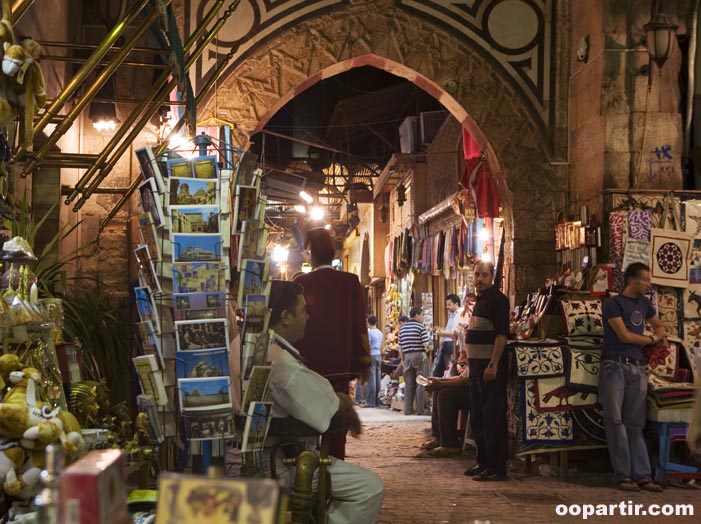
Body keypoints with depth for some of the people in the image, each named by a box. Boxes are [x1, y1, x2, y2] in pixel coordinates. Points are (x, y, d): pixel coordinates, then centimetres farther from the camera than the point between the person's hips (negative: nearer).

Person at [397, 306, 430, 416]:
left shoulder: (402, 327, 11)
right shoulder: (421, 327, -7)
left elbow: (400, 346, 12)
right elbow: (425, 344, -15)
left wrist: (402, 359, 18)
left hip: (407, 356, 5)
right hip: (419, 355, -5)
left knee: (408, 384, 7)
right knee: (420, 383, 0)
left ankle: (408, 409, 6)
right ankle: (420, 409, -2)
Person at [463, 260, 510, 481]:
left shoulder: (497, 299, -12)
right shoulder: (480, 300, 18)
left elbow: (502, 334, -20)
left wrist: (493, 365, -25)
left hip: (490, 366, -10)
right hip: (476, 366, 10)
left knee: (492, 416, -7)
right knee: (477, 416, 13)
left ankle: (497, 467, -4)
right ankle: (483, 462, 22)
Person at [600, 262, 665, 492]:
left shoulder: (643, 304, 19)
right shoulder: (614, 303, -2)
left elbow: (658, 325, 34)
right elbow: (624, 335, -9)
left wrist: (661, 334, 10)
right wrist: (651, 340, 4)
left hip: (637, 369, 6)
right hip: (615, 367, -6)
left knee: (635, 425, 4)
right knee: (616, 421, -7)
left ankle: (642, 476, 1)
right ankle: (623, 475, -7)